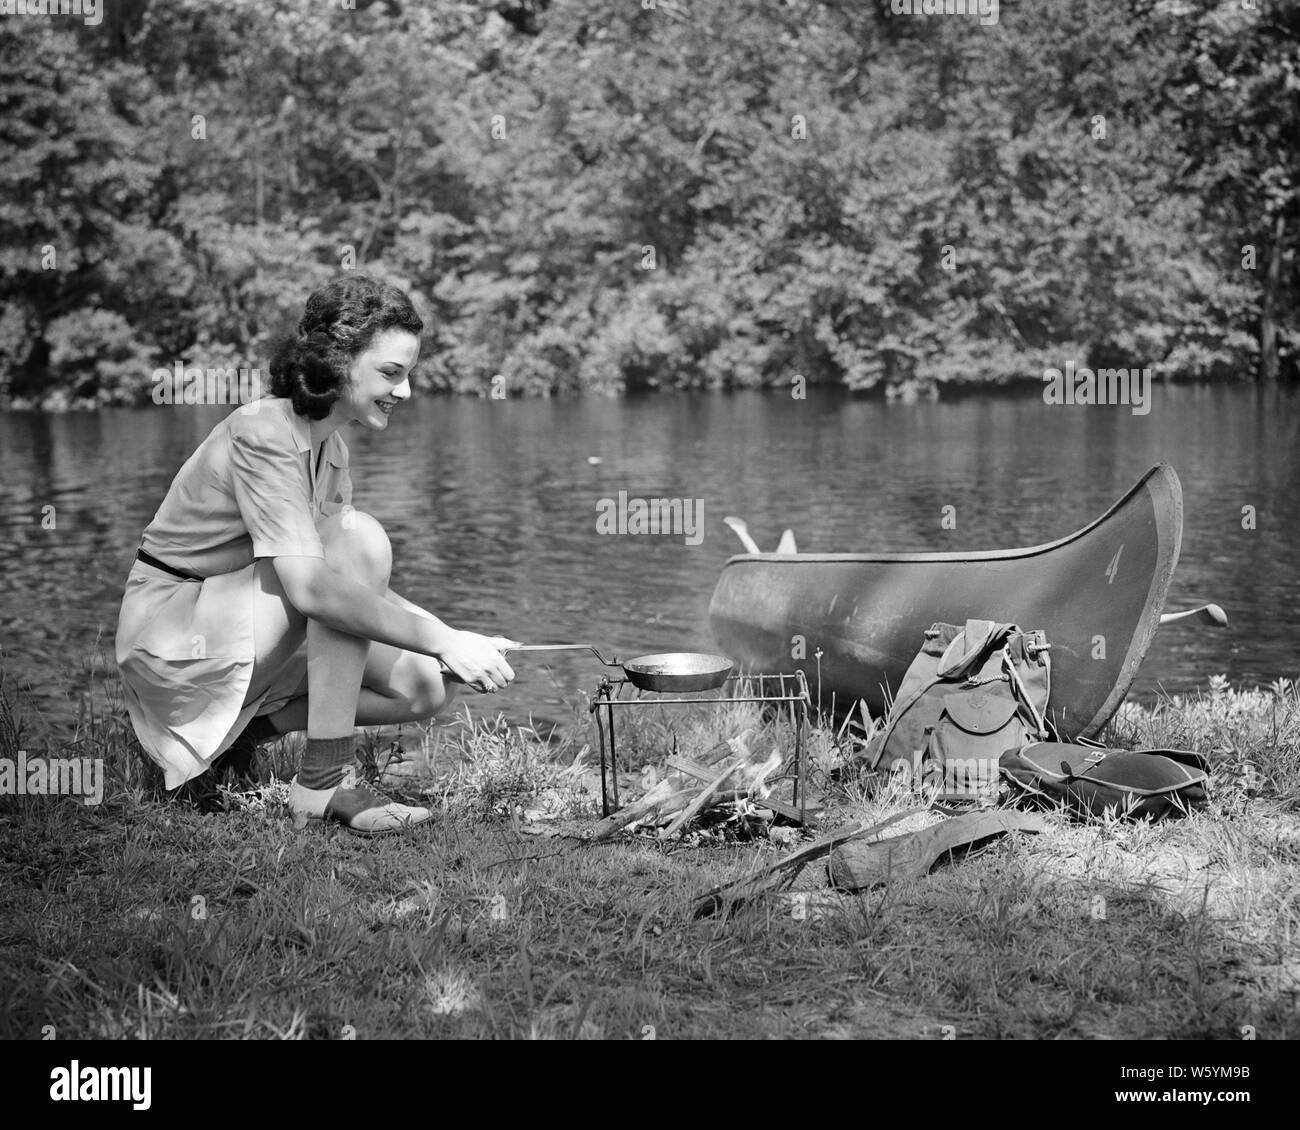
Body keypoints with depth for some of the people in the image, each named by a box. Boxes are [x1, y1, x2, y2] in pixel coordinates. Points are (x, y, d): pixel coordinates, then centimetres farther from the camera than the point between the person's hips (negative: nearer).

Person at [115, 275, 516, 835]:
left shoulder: (328, 446, 7)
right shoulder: (263, 435, -22)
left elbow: (361, 584, 5)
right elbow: (309, 588, -34)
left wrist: (451, 639, -9)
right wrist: (442, 639, -34)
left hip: (241, 631, 9)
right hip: (173, 632, -9)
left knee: (426, 687, -5)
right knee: (359, 537, -27)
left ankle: (236, 729, 7)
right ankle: (325, 780, -24)